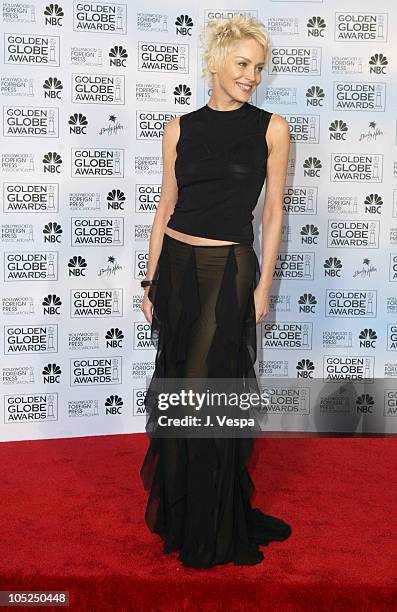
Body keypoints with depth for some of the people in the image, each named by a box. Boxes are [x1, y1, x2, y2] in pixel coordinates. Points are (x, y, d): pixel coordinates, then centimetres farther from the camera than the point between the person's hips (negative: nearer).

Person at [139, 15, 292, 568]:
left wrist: (263, 286, -4)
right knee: (178, 387, 10)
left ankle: (215, 527, 23)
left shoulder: (271, 128, 0)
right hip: (177, 266, 3)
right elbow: (166, 208, 8)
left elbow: (273, 213, 1)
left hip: (230, 272, -2)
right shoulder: (180, 128, 6)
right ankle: (179, 509, 31)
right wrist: (151, 283, 5)